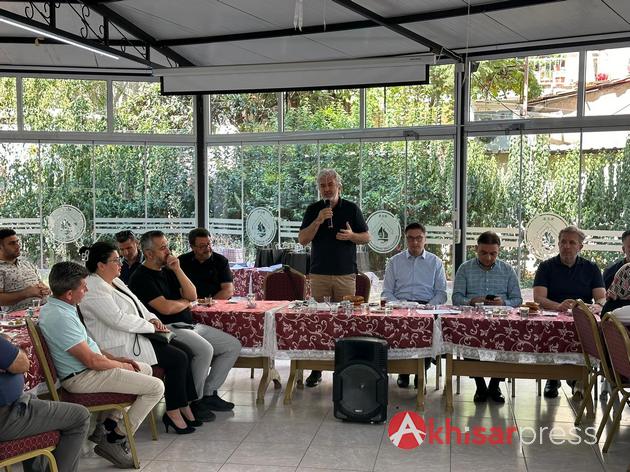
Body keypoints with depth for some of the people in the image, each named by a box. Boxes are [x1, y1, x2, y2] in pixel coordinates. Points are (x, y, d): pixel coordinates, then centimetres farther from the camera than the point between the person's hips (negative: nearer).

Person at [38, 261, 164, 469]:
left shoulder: (53, 306, 6)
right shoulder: (61, 317, -27)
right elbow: (92, 360, -25)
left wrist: (115, 358, 11)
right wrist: (121, 365, -7)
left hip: (86, 368, 11)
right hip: (83, 378, -11)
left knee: (146, 369, 23)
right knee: (156, 387, -12)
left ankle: (108, 422, 19)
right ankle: (115, 439, -3)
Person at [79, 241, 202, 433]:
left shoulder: (114, 281, 15)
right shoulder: (94, 290, -17)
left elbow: (137, 305, 22)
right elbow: (119, 319, -23)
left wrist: (152, 318, 3)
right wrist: (151, 326, -16)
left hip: (135, 335, 10)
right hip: (120, 346, -10)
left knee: (185, 351, -1)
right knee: (178, 358, -16)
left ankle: (184, 406, 4)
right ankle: (173, 412, -4)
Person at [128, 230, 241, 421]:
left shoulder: (167, 271, 18)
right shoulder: (141, 277, -9)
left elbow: (192, 295, 9)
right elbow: (166, 308, -18)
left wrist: (177, 270, -2)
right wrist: (185, 302, 3)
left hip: (190, 325, 9)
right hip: (167, 328, -9)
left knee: (233, 346, 2)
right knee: (205, 349, -33)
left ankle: (208, 393, 7)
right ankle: (194, 401, -16)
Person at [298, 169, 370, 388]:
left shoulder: (351, 209, 7)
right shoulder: (313, 210, 9)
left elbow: (366, 237, 9)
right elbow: (302, 240, 1)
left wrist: (351, 235, -12)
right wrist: (318, 220, -12)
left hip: (346, 273, 0)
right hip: (319, 274, 1)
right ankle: (317, 368, 5)